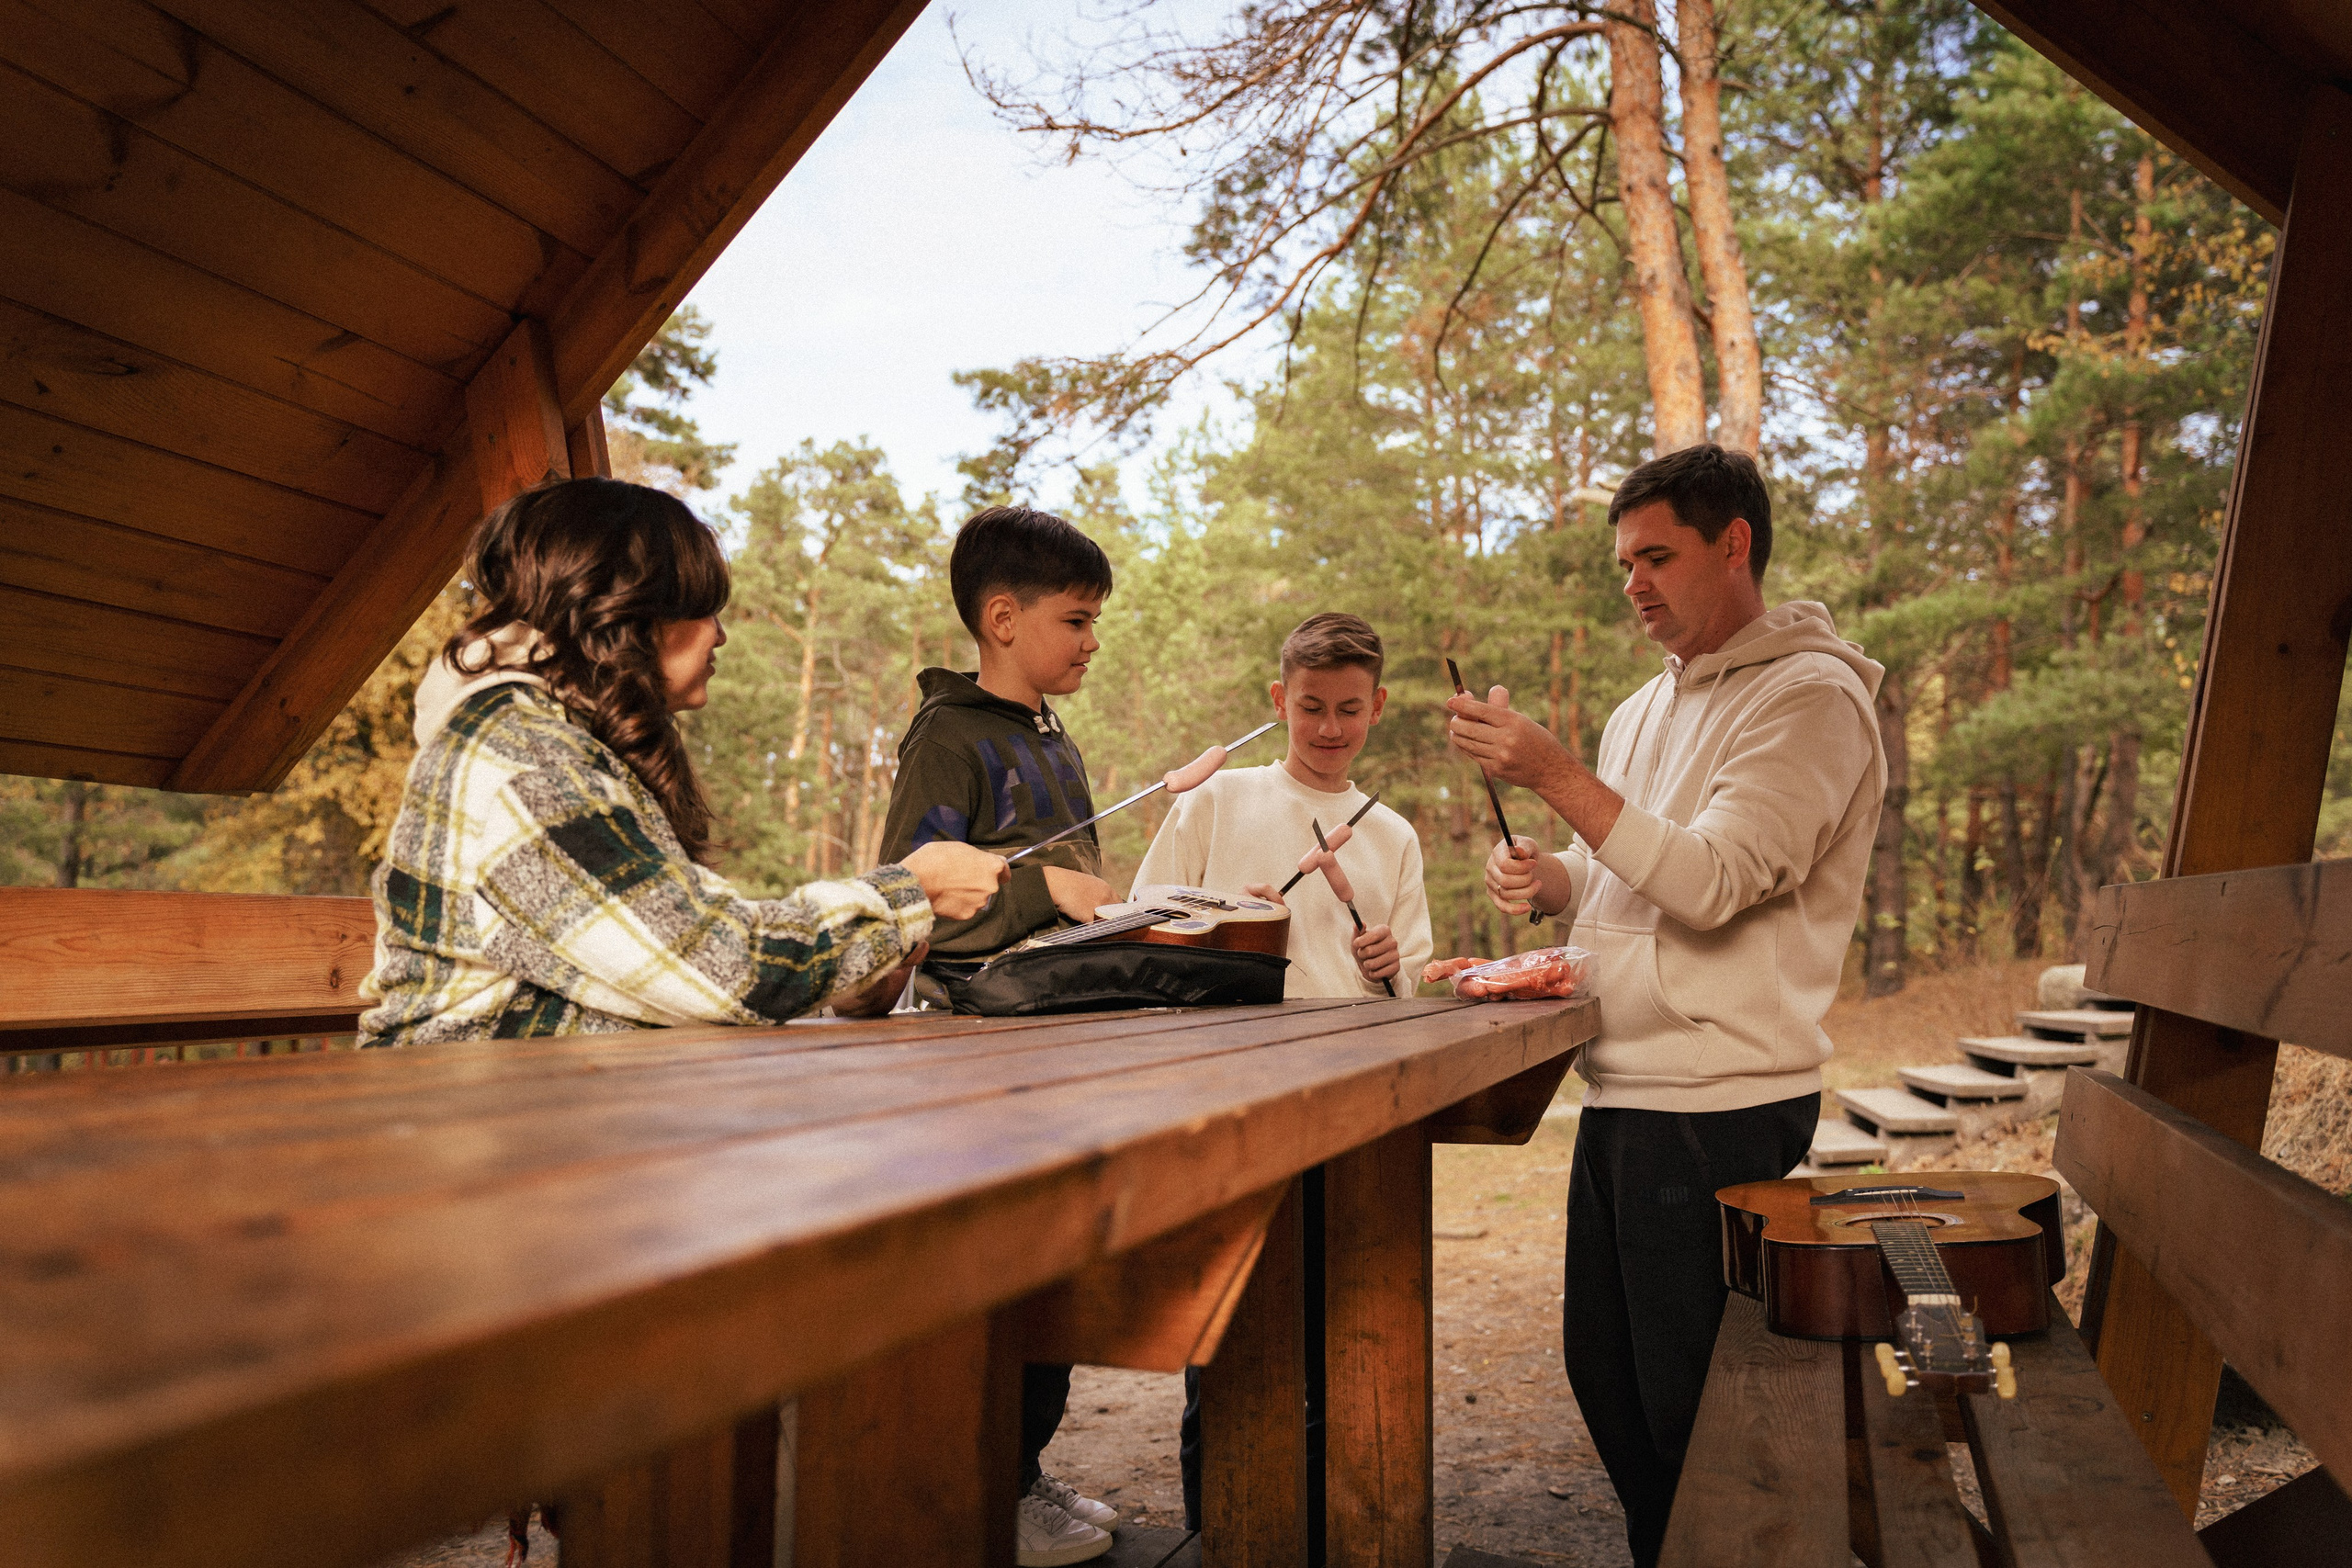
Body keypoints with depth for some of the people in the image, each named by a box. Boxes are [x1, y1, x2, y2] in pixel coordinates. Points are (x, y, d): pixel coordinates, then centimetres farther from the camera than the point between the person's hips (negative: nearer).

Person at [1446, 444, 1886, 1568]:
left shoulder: (1811, 696, -9)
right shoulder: (1644, 709, 16)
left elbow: (1711, 882, -21)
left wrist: (1553, 776, -24)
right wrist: (1542, 878, 1)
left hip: (1720, 1104, -8)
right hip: (1619, 1089, 8)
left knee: (1689, 1399, 1)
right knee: (1602, 1368, 16)